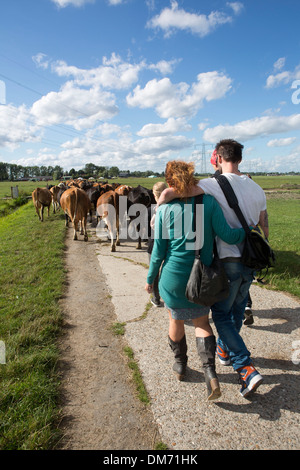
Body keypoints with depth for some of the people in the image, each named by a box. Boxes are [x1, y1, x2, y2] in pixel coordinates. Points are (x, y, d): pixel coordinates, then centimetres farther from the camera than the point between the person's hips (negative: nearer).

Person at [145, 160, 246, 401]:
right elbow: (227, 235, -13)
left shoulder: (165, 210, -10)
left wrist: (150, 279, 7)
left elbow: (158, 250, -5)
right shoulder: (209, 202, -11)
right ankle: (210, 372, 5)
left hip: (173, 278, 0)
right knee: (201, 321, 19)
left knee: (176, 320, 22)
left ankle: (180, 365, 40)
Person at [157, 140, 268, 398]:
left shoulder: (215, 185, -15)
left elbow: (170, 192, -26)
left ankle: (247, 368, 3)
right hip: (250, 262, 6)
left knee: (221, 313, 9)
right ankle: (226, 349, 44)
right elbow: (264, 228, 9)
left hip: (228, 262, -6)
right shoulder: (256, 188, 4)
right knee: (237, 310, 23)